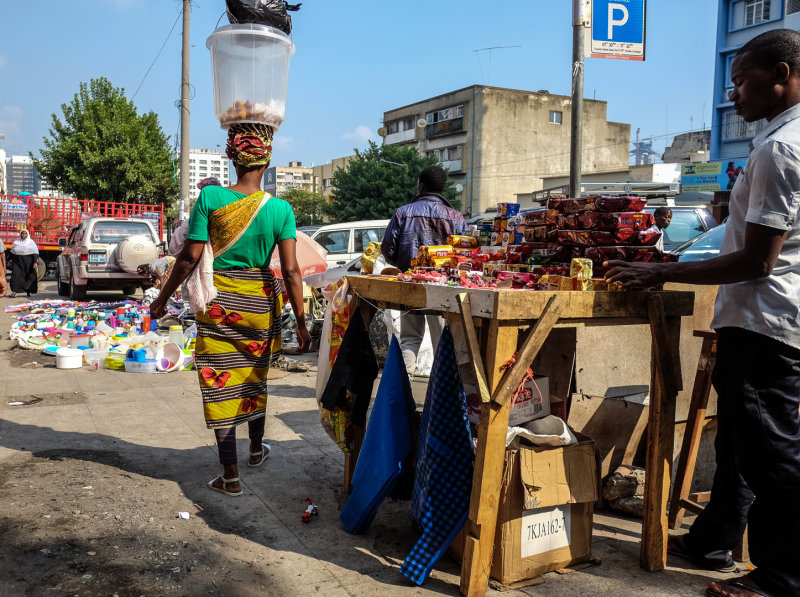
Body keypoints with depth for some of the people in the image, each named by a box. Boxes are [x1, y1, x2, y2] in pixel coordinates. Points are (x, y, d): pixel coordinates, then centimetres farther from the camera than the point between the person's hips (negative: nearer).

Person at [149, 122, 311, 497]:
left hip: (219, 301, -2)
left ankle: (231, 476, 11)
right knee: (254, 376, 23)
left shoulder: (211, 197, -10)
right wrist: (300, 322, -4)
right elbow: (291, 270, -10)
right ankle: (256, 449, 41)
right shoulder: (280, 209, -7)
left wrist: (162, 299, 4)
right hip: (260, 303, 2)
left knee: (221, 385, 6)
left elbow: (190, 257, -8)